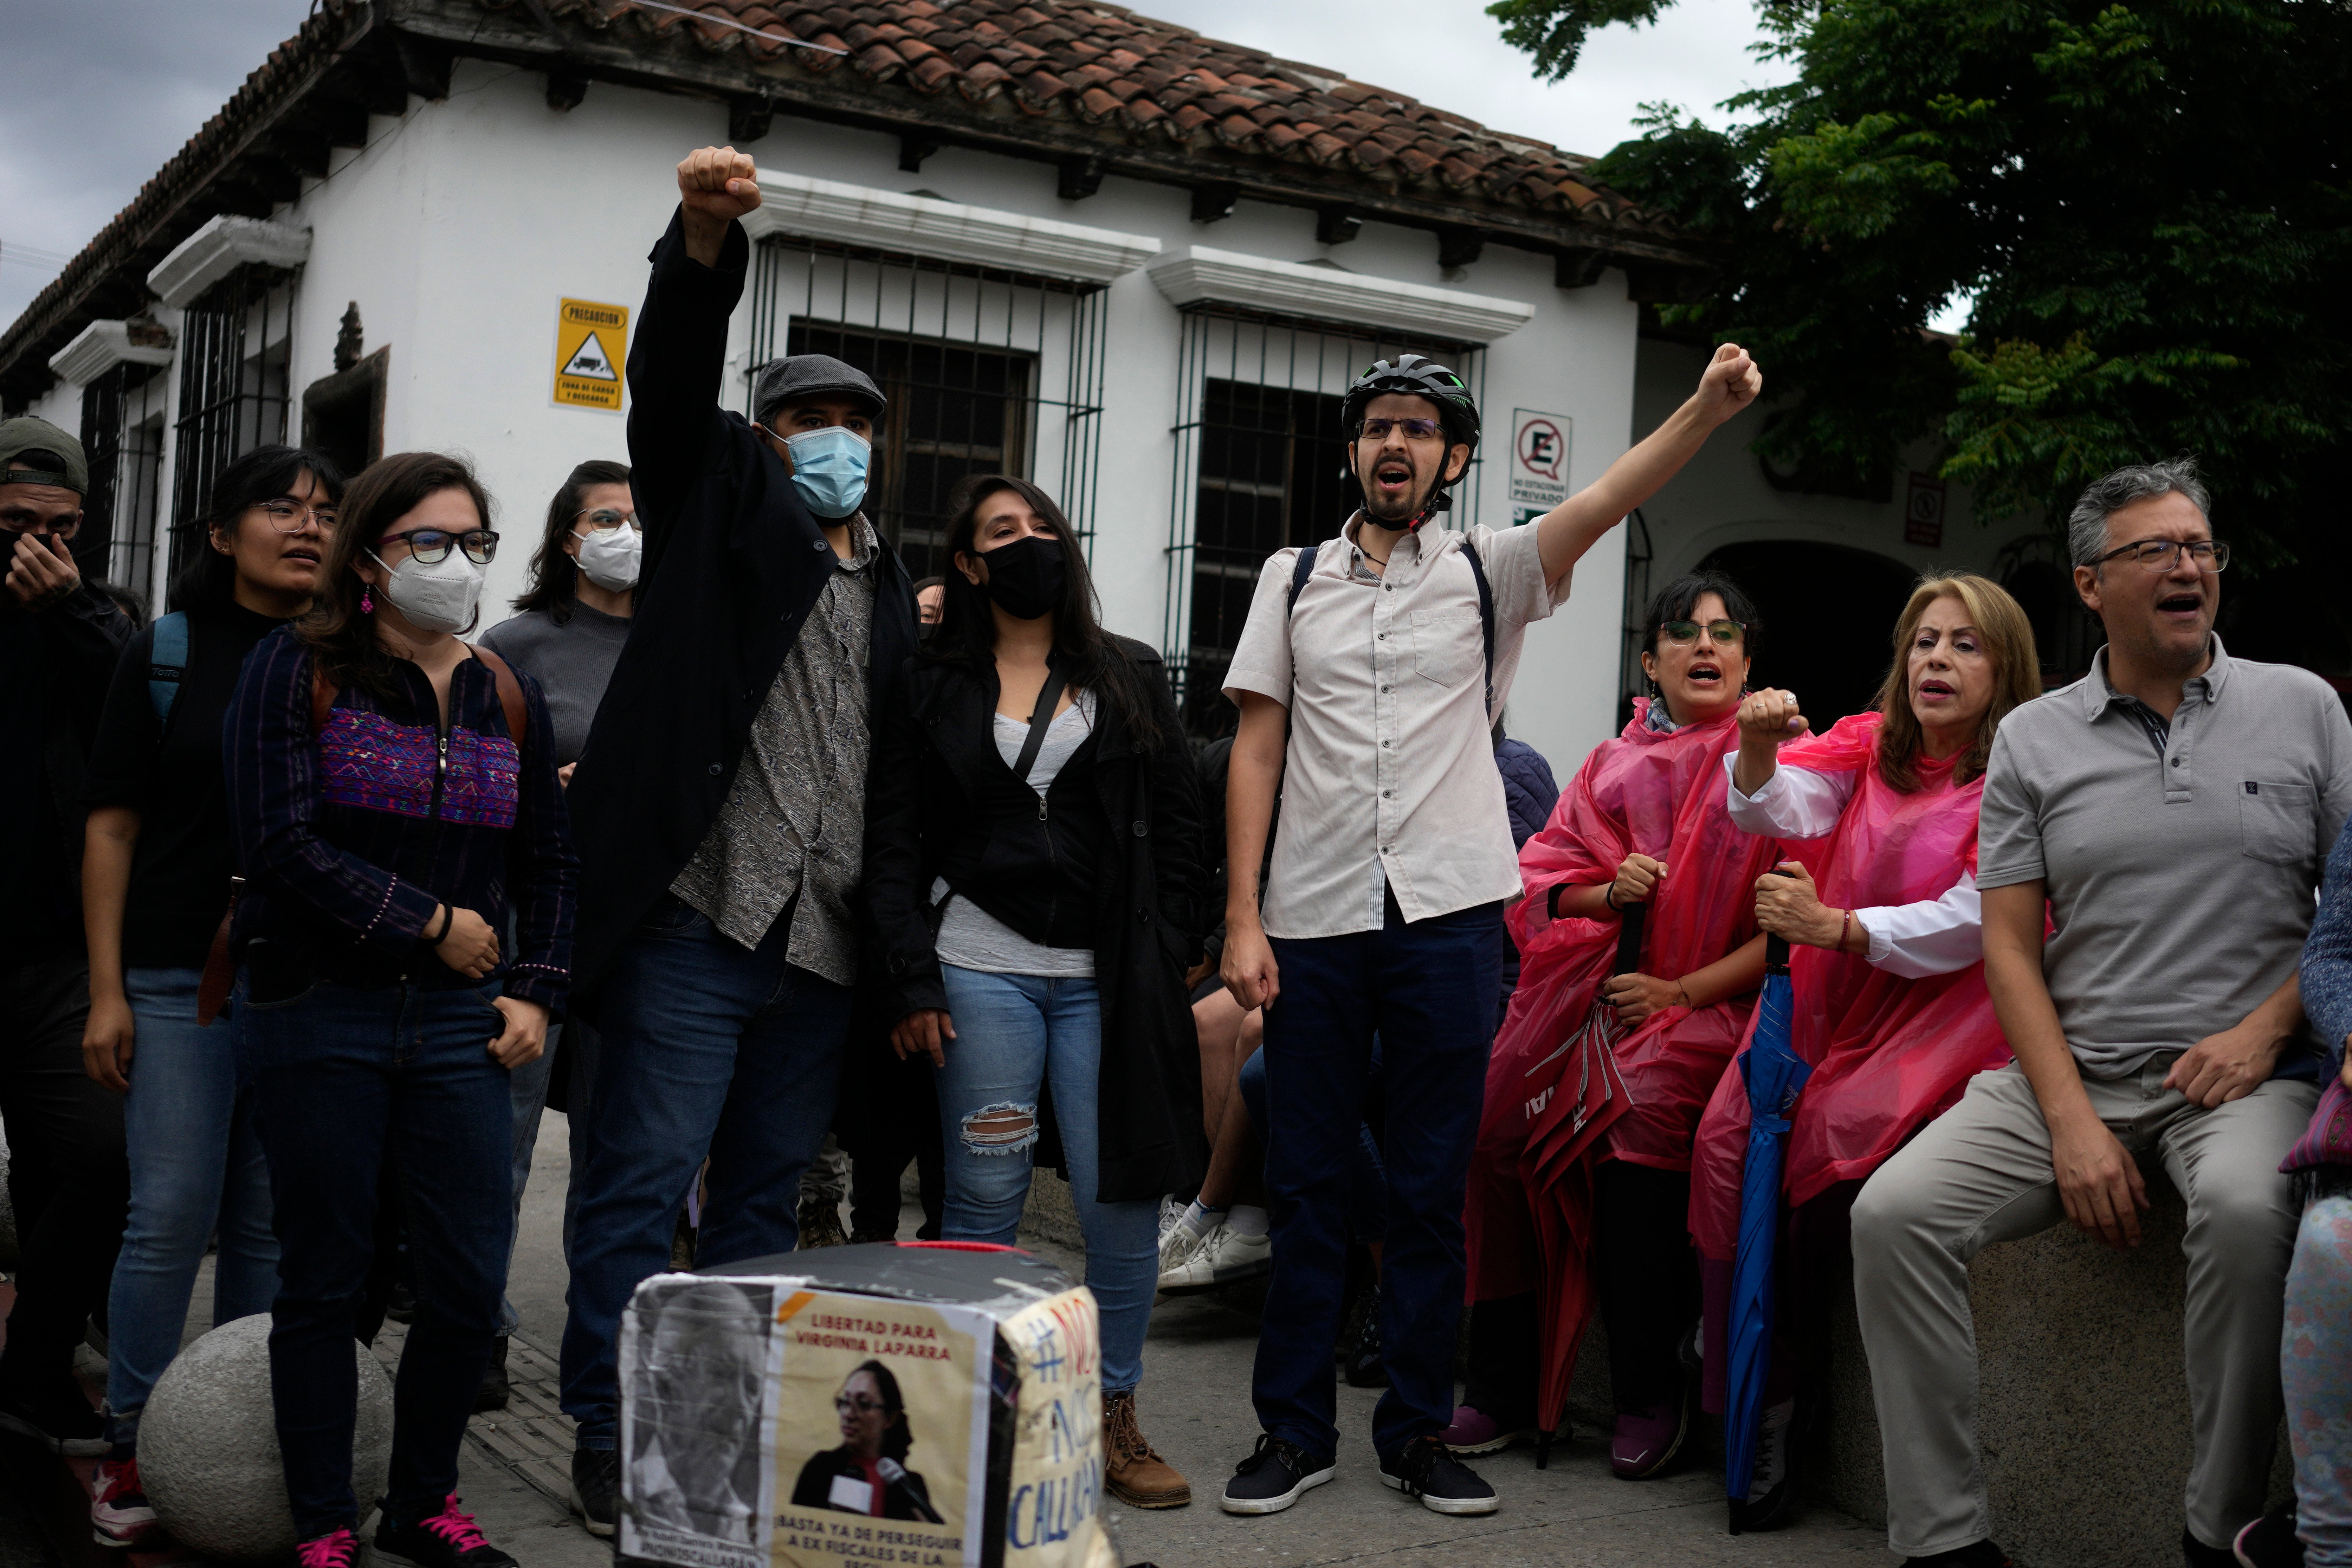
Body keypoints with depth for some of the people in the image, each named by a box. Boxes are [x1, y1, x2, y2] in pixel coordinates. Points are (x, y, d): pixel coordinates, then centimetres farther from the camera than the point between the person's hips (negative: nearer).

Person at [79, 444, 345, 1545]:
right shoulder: (166, 656, 3)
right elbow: (113, 826, 2)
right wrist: (106, 991, -3)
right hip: (180, 982, -2)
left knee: (272, 1224, 7)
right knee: (173, 1217, -2)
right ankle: (130, 1450, 12)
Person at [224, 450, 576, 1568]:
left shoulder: (509, 698, 12)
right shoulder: (295, 671, -2)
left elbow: (548, 864, 16)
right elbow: (280, 844, -12)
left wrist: (536, 990, 2)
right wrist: (431, 922, -11)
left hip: (460, 1023, 4)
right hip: (318, 1018, -3)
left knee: (472, 1283, 1)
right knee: (324, 1278, 6)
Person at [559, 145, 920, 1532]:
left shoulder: (891, 581, 21)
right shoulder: (724, 498, 8)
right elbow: (676, 377, -11)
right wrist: (706, 244, -29)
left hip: (825, 943, 6)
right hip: (699, 913, -5)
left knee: (768, 1196, 12)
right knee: (643, 1188, -3)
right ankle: (613, 1445, 6)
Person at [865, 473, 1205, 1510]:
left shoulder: (1131, 678, 13)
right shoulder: (932, 686, 8)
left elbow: (1177, 828, 10)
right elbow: (894, 842, 4)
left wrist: (1167, 961, 1)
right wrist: (913, 979, -5)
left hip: (1107, 977, 1)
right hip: (981, 968, -1)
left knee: (1125, 1196, -3)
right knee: (985, 1201, 3)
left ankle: (1113, 1414, 11)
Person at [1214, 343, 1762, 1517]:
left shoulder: (1488, 573, 5)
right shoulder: (1295, 579, 9)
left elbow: (1603, 503, -13)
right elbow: (1257, 751, 6)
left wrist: (1707, 409, -31)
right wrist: (1241, 919, -2)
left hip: (1447, 918, -1)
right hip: (1312, 923, 1)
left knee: (1430, 1187, 6)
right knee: (1305, 1180, 6)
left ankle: (1417, 1429, 18)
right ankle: (1295, 1428, 18)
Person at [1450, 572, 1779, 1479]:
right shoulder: (1612, 764, 20)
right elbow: (1543, 882, 17)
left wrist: (1682, 991, -11)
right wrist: (1608, 891, -4)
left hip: (1707, 1002, -4)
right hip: (1595, 988, 4)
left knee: (1637, 1107, -33)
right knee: (1498, 1113, -22)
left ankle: (1650, 1395, -17)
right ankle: (1505, 1390, -11)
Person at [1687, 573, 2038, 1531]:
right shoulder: (1867, 745, 10)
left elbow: (1972, 922, -14)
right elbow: (1776, 807, -6)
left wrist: (1835, 928, -23)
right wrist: (1759, 747, -29)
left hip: (1941, 1009, -4)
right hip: (1829, 994, 5)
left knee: (1835, 1140, -28)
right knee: (1728, 1137, -19)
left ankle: (1784, 1394, -12)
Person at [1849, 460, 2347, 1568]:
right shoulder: (2033, 739, 9)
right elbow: (2009, 946, 4)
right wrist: (2071, 1123, -8)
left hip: (2243, 1069, -2)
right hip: (2073, 1069, 2)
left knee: (2245, 1207, -35)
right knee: (1893, 1215, -19)